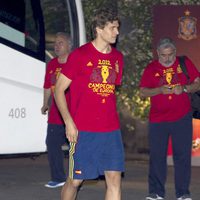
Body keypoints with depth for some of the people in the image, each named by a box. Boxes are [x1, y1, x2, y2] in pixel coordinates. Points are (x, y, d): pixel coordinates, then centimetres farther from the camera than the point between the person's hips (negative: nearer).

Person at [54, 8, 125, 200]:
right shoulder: (80, 55, -6)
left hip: (111, 130, 5)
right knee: (75, 180, 4)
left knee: (114, 178, -1)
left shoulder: (117, 57, 10)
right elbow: (59, 90, -4)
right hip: (82, 130, -4)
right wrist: (69, 122, -11)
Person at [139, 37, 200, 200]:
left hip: (182, 118, -1)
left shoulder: (185, 63, 4)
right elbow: (142, 92, 0)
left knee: (182, 155, 1)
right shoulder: (151, 68, 4)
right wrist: (160, 90, -16)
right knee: (157, 156, 3)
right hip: (158, 119, 1)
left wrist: (184, 88, -15)